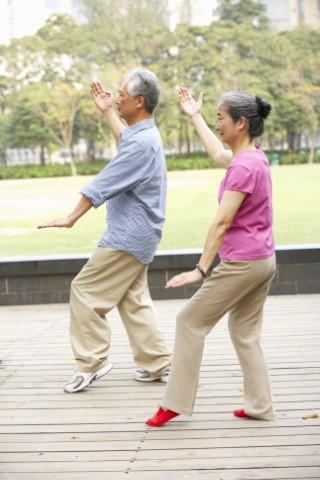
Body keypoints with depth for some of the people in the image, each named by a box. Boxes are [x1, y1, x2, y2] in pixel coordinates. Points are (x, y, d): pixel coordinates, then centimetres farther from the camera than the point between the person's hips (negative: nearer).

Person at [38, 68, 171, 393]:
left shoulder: (142, 143, -23)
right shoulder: (146, 134, 9)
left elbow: (103, 184, -21)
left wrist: (71, 218, -15)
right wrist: (106, 112, 37)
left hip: (128, 235, -10)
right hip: (136, 233, 10)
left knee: (85, 290, -3)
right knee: (133, 301, 14)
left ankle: (91, 362, 3)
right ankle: (156, 364, 17)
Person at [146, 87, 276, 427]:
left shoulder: (243, 167, -18)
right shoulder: (255, 157, 10)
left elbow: (222, 222, -22)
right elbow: (218, 154, 31)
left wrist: (201, 269, -23)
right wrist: (194, 116, 39)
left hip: (241, 263, -9)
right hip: (263, 260, 9)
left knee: (190, 321, 1)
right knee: (245, 333, 14)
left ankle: (175, 402, 6)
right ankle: (259, 406, 14)